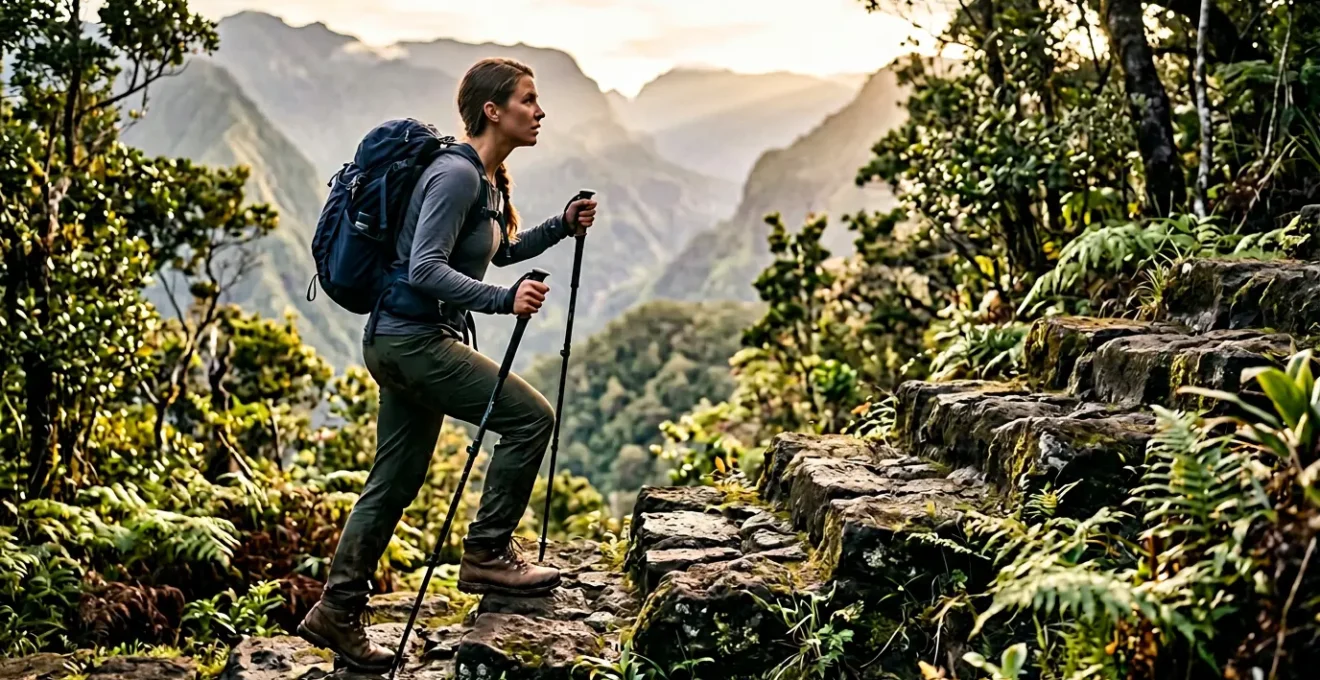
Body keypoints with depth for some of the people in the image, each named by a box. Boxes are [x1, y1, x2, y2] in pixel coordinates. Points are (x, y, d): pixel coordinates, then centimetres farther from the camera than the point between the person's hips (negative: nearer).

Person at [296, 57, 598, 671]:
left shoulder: (488, 178, 13)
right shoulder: (455, 175, -17)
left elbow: (501, 251, 27)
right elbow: (425, 269, -25)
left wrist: (563, 226, 13)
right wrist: (504, 299, -34)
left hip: (411, 342, 10)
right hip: (411, 337, -10)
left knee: (396, 480, 12)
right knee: (529, 416, -12)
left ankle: (337, 613, 20)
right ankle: (486, 556, -2)